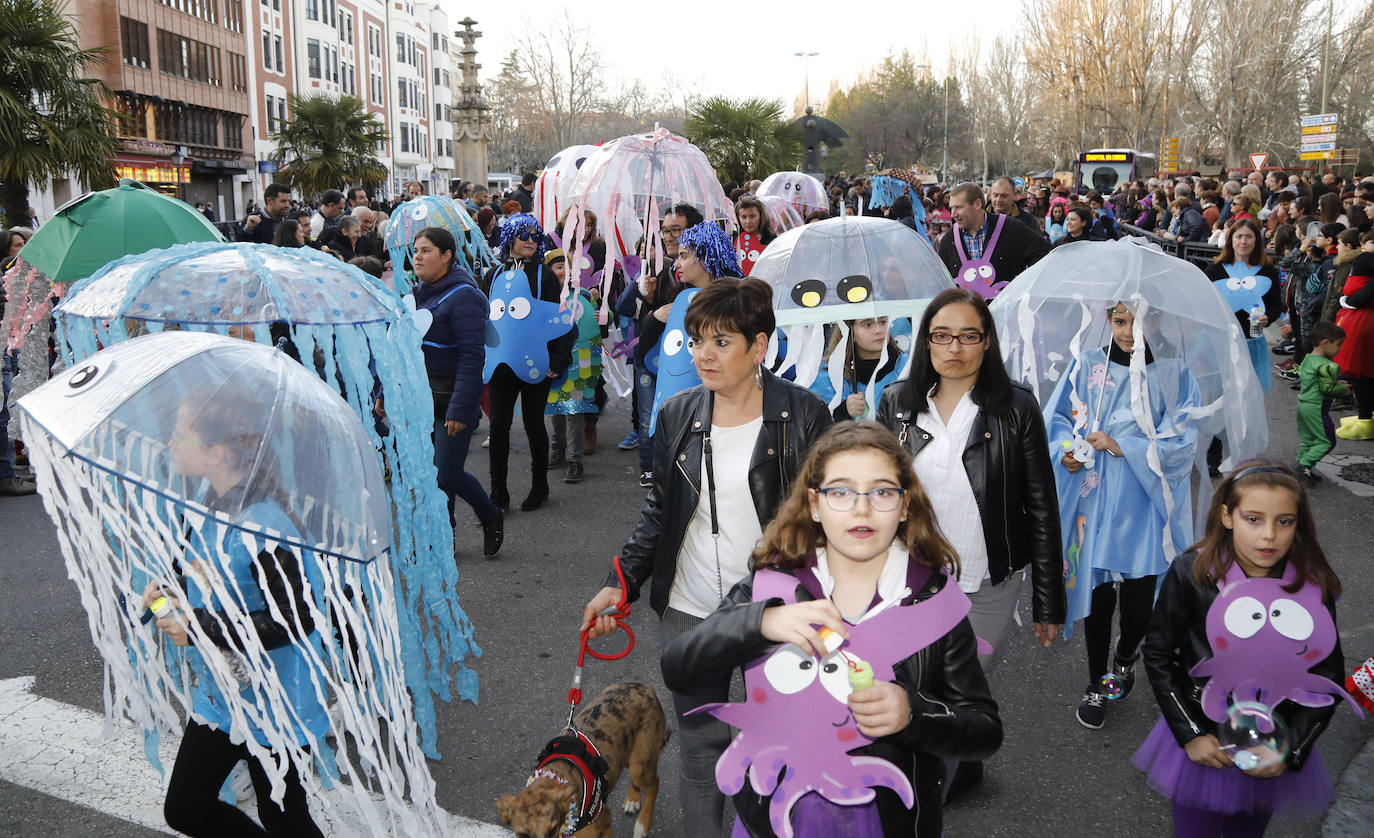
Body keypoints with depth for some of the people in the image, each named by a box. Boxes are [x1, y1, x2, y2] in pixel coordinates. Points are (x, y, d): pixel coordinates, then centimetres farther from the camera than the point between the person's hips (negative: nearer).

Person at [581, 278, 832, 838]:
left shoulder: (803, 415, -9)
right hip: (689, 610, 3)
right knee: (700, 744, 13)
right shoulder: (678, 415, 1)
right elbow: (659, 511, 8)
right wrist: (623, 583, 0)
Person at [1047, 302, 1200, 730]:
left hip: (1145, 502, 0)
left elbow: (1181, 441, -6)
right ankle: (1096, 684, 23)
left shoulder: (1173, 374, 0)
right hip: (1095, 497, 1)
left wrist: (1122, 446, -15)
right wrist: (1067, 451, -12)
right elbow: (1057, 418, 7)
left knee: (1139, 600, 2)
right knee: (1097, 591, 5)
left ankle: (1125, 657, 36)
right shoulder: (1088, 366, 3)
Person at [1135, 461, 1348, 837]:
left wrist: (1290, 749, -8)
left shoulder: (1313, 587, -12)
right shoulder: (1191, 574, -17)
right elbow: (1158, 654, -8)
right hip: (1203, 745, -2)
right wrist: (1190, 734, -11)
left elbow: (1328, 677, -2)